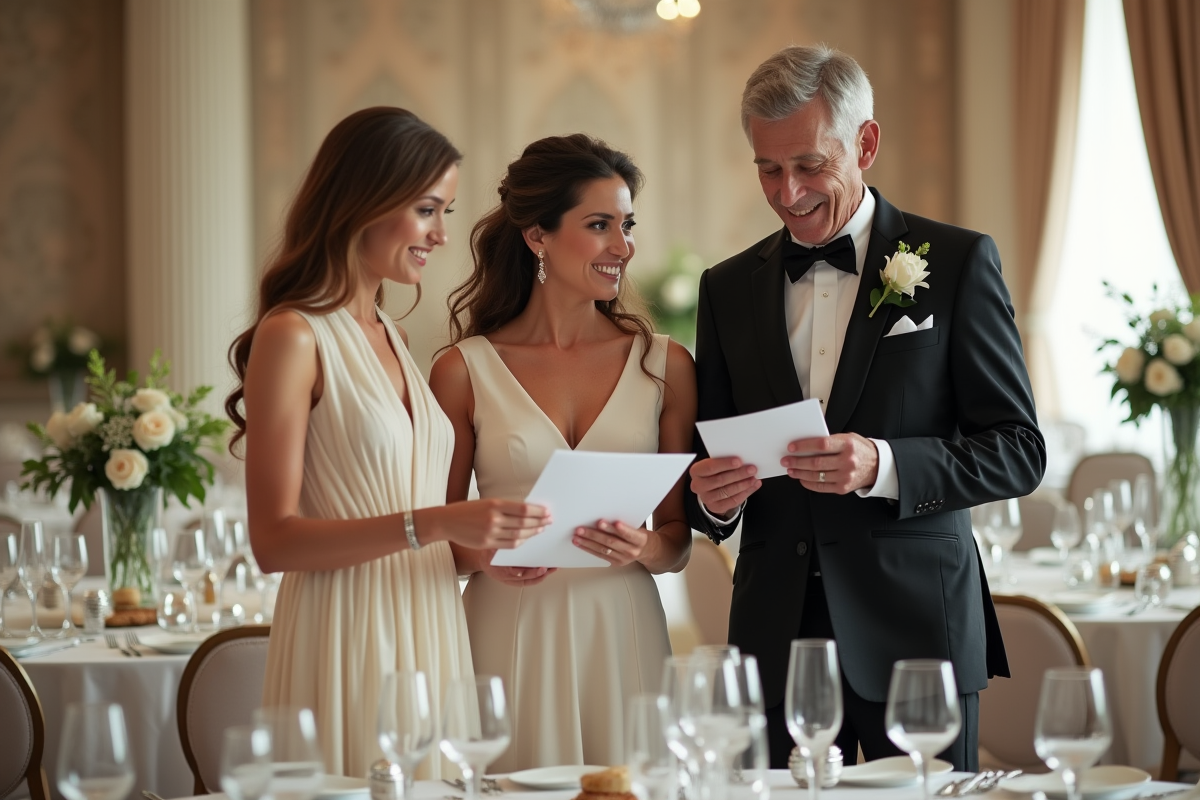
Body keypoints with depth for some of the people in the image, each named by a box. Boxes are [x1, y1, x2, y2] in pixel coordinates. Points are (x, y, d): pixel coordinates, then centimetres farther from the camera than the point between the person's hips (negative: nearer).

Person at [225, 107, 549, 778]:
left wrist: (490, 547, 1)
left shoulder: (390, 337, 14)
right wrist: (431, 525, -22)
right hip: (349, 640, -7)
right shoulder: (292, 337, -9)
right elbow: (275, 539, -15)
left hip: (429, 636, 7)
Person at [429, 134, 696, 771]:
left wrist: (642, 548, -11)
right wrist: (482, 555, -14)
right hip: (511, 639, -2)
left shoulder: (664, 366, 6)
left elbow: (678, 541, 10)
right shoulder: (465, 371, 0)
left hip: (624, 638, 2)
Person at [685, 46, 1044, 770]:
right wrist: (712, 497, -9)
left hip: (917, 630, -3)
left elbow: (1019, 450, -3)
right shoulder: (728, 288, 11)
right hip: (777, 639, 3)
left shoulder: (958, 263, 1)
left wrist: (882, 465, -19)